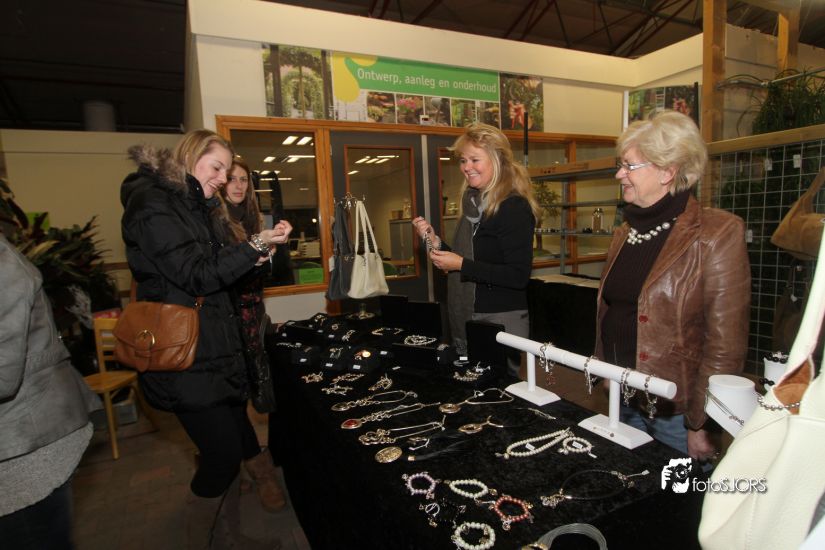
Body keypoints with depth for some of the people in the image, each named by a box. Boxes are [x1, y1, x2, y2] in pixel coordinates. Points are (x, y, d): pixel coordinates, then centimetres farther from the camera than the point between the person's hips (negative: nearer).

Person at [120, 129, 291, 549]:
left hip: (215, 350, 9)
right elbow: (196, 276, -18)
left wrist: (253, 254, 4)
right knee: (223, 454, -2)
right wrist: (256, 245, -19)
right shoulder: (154, 204, -12)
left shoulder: (197, 204, 17)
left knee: (235, 447, 14)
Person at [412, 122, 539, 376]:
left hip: (501, 320, -8)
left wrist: (461, 265, -20)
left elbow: (519, 276, -21)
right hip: (465, 321, 8)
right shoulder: (473, 203, 8)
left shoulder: (514, 208, -15)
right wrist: (435, 242, 1)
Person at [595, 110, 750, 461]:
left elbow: (725, 345, -17)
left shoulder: (717, 235, -15)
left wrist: (701, 425, -15)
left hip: (677, 414, -6)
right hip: (623, 404, 7)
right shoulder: (624, 234, 7)